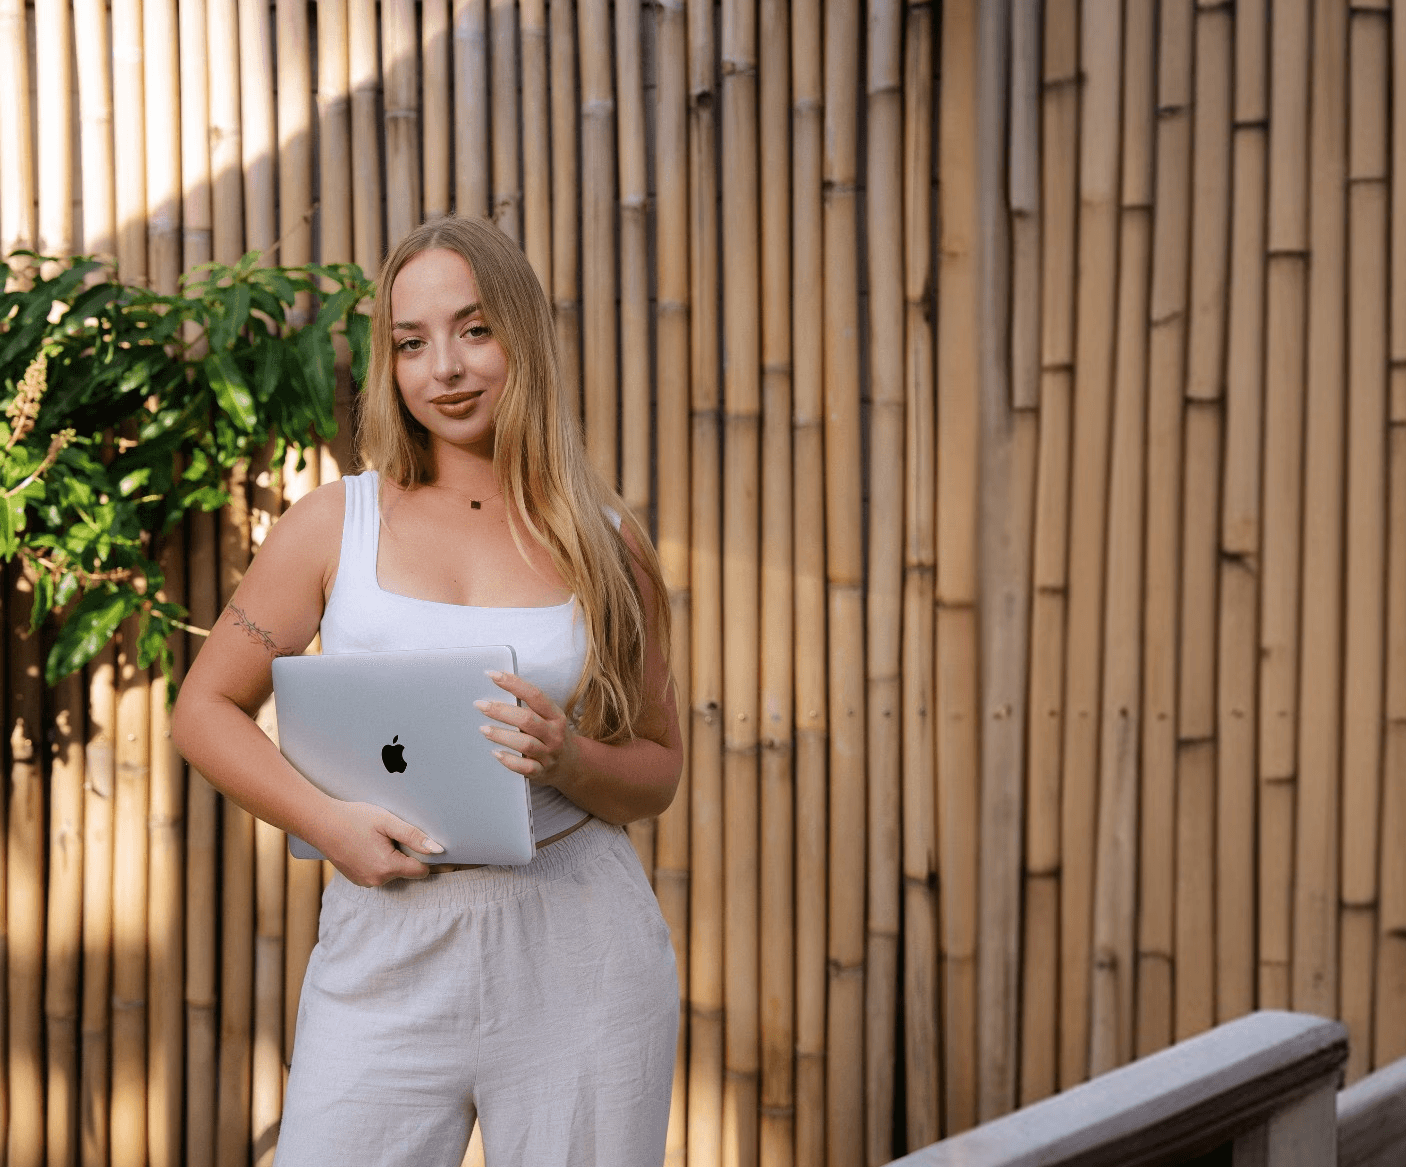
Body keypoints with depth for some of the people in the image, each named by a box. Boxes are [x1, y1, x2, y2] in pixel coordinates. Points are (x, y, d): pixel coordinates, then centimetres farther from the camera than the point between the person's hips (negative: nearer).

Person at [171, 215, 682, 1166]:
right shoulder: (338, 523, 5)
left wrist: (570, 762, -11)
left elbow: (659, 773, 11)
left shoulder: (605, 542, 6)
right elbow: (206, 709, 6)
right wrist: (327, 821, -10)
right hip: (388, 952, 0)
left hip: (584, 955, 1)